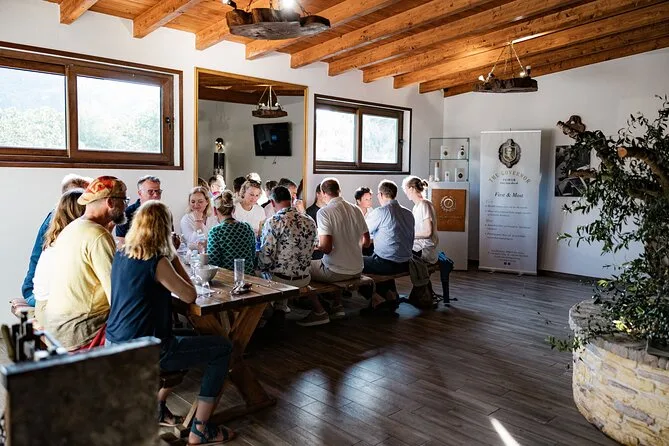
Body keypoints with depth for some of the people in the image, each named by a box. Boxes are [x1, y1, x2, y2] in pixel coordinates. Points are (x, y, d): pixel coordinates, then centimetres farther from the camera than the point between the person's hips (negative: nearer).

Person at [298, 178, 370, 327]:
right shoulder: (355, 209, 3)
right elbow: (366, 242, 12)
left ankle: (319, 312, 9)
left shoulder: (324, 212, -15)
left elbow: (326, 247, -22)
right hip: (356, 270, 7)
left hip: (336, 272, -7)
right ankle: (338, 306, 25)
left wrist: (316, 246, 0)